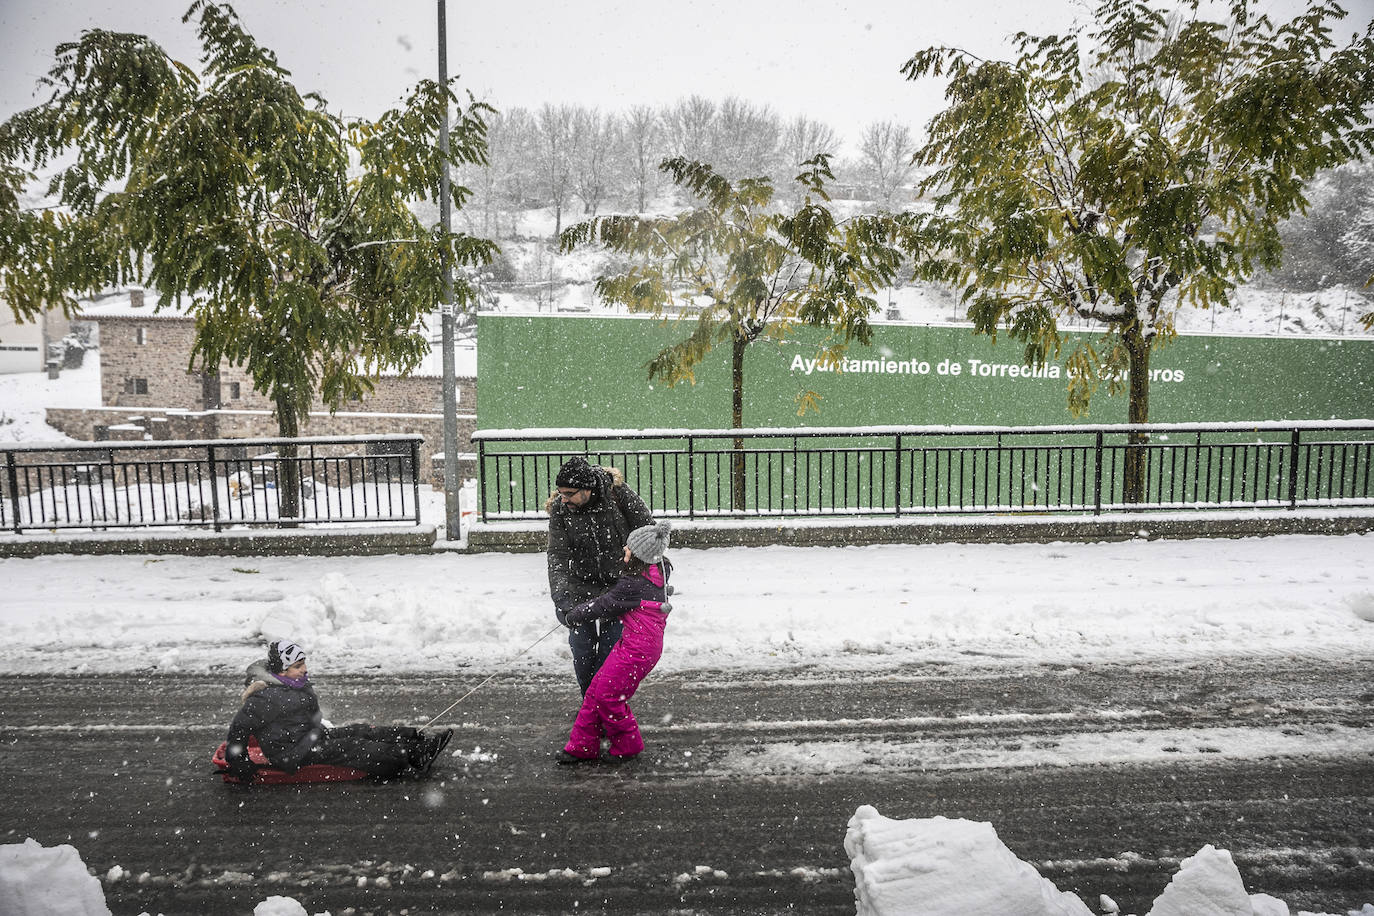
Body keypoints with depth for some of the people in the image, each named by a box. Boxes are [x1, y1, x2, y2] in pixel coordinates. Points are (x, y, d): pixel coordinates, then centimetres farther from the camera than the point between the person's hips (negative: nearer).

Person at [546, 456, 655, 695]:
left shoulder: (618, 492, -19)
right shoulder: (559, 509, -15)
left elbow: (648, 528, -8)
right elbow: (557, 557, -21)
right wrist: (561, 597, -33)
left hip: (618, 584, -2)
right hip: (581, 586, 2)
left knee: (610, 647, -1)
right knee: (582, 648, 5)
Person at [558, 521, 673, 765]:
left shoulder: (633, 584, -19)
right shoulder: (657, 574, 8)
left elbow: (604, 606, -10)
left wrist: (575, 615, 4)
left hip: (639, 647, -10)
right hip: (633, 644, 10)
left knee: (607, 694, -4)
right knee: (596, 689, 9)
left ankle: (628, 745, 13)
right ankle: (583, 746, 16)